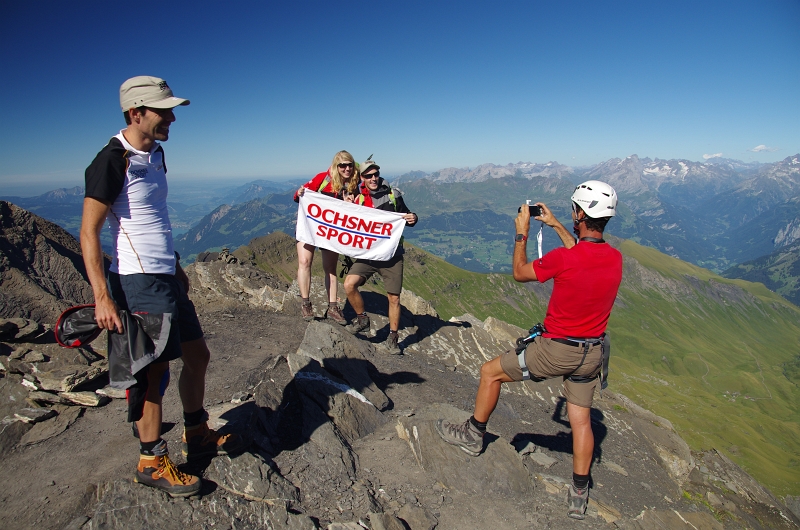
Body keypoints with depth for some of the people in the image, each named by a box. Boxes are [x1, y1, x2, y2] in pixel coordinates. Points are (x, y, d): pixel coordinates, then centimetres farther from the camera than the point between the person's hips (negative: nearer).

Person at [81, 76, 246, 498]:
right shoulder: (112, 161, -14)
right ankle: (151, 462, 19)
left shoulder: (155, 154, 12)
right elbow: (89, 232, -15)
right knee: (154, 370, 0)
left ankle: (197, 435, 33)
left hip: (165, 277, 9)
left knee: (197, 355, 15)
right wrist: (102, 297, -20)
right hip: (138, 282, -9)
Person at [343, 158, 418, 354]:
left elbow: (405, 216, 9)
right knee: (349, 284, -19)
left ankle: (392, 338, 19)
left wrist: (413, 218, -14)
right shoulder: (357, 198, 4)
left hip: (392, 254, -1)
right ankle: (362, 319, 7)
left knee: (394, 297, 2)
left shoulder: (393, 195, 1)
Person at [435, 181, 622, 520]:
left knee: (490, 372, 12)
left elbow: (520, 273, -8)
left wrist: (521, 233, 3)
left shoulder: (562, 259, -26)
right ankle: (579, 495, 29)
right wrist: (555, 225, 22)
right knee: (580, 419, 18)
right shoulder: (615, 259, -4)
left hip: (556, 349, -7)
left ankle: (473, 435, 30)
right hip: (593, 351, 7)